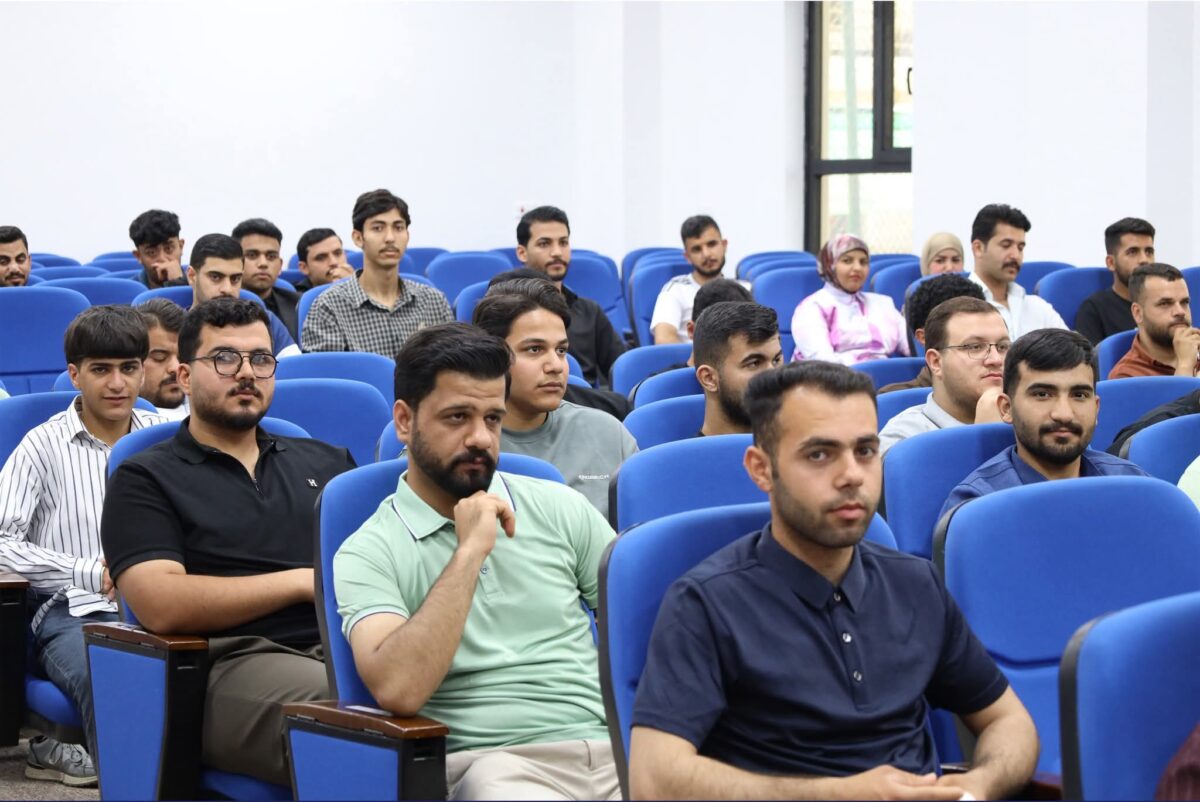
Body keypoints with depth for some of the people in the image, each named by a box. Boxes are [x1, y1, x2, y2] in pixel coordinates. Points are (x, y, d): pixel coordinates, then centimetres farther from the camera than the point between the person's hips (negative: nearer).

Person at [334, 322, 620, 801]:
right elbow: (397, 691, -15)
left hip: (615, 744, 3)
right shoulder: (368, 554, 2)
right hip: (496, 762, -2)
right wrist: (468, 552, -13)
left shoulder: (558, 507, 13)